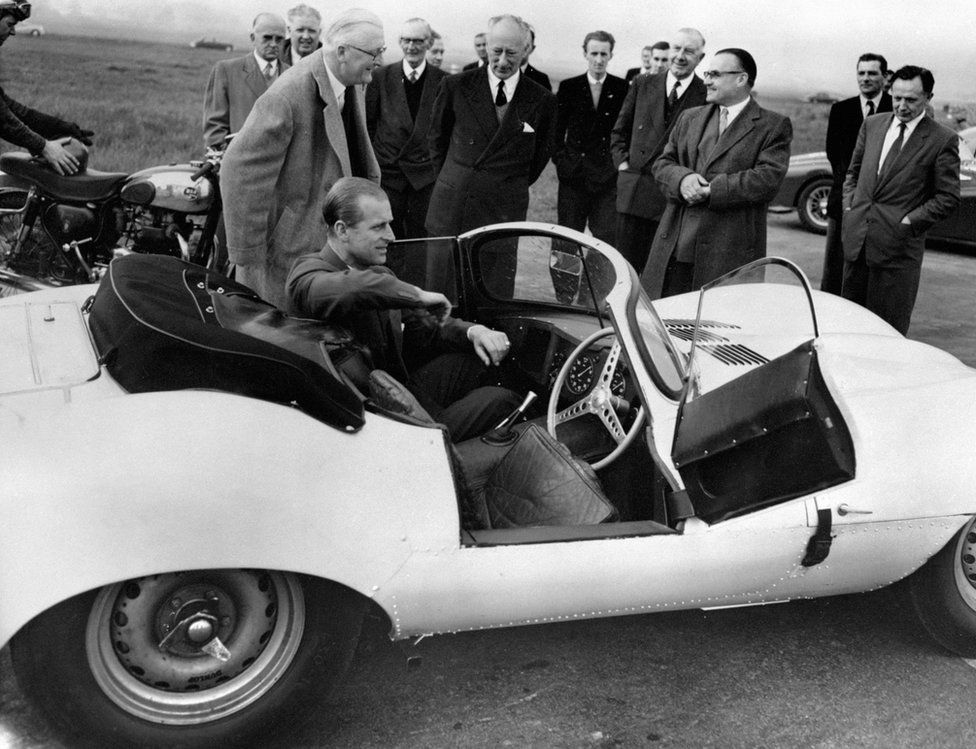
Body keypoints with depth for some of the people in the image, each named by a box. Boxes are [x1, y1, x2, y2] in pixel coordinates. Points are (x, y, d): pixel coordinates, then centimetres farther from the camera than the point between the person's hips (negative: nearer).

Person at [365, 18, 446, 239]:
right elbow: (368, 123, 7)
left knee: (420, 237, 5)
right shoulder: (381, 77, 2)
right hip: (387, 170, 1)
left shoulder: (443, 81, 0)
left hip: (425, 174, 0)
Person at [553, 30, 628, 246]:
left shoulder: (622, 88, 3)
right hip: (573, 173, 1)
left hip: (608, 178, -1)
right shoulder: (568, 87, 5)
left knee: (607, 242, -3)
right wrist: (560, 159, 0)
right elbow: (556, 129, 9)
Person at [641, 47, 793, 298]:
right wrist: (682, 179, -9)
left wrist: (711, 189, -14)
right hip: (674, 247, 5)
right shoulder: (689, 118, 20)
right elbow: (662, 164, 14)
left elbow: (769, 179, -10)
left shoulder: (773, 126, 2)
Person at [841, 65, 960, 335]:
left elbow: (948, 197, -4)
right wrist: (850, 205, 8)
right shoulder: (872, 124, 11)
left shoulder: (943, 140, -4)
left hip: (898, 245, -5)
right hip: (857, 239, 5)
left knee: (890, 329, 1)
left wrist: (909, 222, -11)